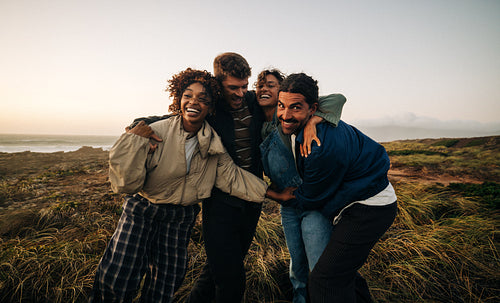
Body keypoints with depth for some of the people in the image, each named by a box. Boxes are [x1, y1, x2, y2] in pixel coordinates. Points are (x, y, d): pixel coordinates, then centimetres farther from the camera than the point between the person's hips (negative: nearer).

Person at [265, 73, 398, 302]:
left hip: (369, 206, -9)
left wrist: (278, 195, -2)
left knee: (325, 281, -10)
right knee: (342, 271, 22)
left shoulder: (324, 147, -34)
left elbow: (310, 199, -18)